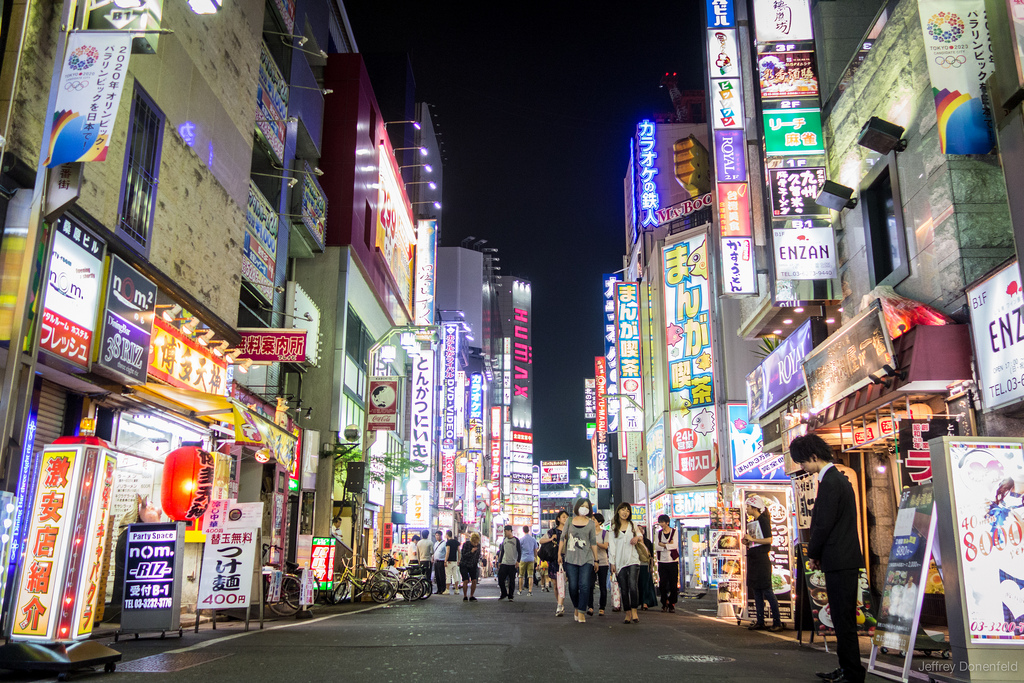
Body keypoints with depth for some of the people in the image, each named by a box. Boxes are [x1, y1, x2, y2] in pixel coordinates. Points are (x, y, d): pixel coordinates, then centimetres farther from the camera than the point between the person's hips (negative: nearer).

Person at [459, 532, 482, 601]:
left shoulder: (478, 545, -5)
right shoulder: (466, 544, -17)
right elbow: (463, 555, -19)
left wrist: (477, 563, 9)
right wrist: (471, 552, -31)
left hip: (473, 565, 4)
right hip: (464, 565, -4)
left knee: (474, 580, -8)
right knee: (466, 581, -14)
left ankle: (471, 596, 6)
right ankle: (465, 596, 4)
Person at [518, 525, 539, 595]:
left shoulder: (521, 539, -3)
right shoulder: (533, 539, 6)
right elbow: (535, 550, 10)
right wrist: (535, 558, 23)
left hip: (523, 559, -2)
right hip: (531, 559, 2)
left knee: (521, 576, 8)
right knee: (530, 576, 0)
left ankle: (520, 591, 12)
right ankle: (530, 591, -7)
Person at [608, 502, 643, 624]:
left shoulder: (633, 525, 14)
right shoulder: (613, 527, 9)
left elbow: (641, 538, 25)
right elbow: (611, 545, 5)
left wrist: (638, 538, 0)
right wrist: (612, 562, -2)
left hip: (633, 560, 0)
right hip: (620, 562, 0)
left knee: (633, 586, -16)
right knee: (624, 589, 1)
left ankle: (634, 612, -7)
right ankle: (627, 614, 8)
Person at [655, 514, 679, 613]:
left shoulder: (674, 532, 2)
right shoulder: (658, 533, 9)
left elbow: (675, 545, -10)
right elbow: (656, 547, -3)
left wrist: (663, 544, -9)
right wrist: (669, 544, -11)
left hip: (673, 561, -2)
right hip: (662, 561, 2)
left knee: (673, 584, -3)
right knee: (663, 584, -1)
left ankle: (672, 604, 4)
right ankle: (664, 604, 8)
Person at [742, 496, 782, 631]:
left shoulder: (763, 520, -8)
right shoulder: (752, 523, 17)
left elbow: (769, 540, -17)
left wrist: (752, 539, -16)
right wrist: (747, 542, 5)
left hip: (762, 559, -9)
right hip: (753, 559, 9)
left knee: (767, 590, -7)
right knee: (756, 591, 8)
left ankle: (777, 622, -3)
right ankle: (760, 622, 12)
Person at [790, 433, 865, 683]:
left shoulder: (830, 482, -16)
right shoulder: (838, 478, 16)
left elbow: (824, 524, -18)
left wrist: (813, 554, -5)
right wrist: (817, 554, 14)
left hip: (840, 561, -10)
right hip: (846, 559, 10)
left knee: (843, 619, -4)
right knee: (843, 618, 16)